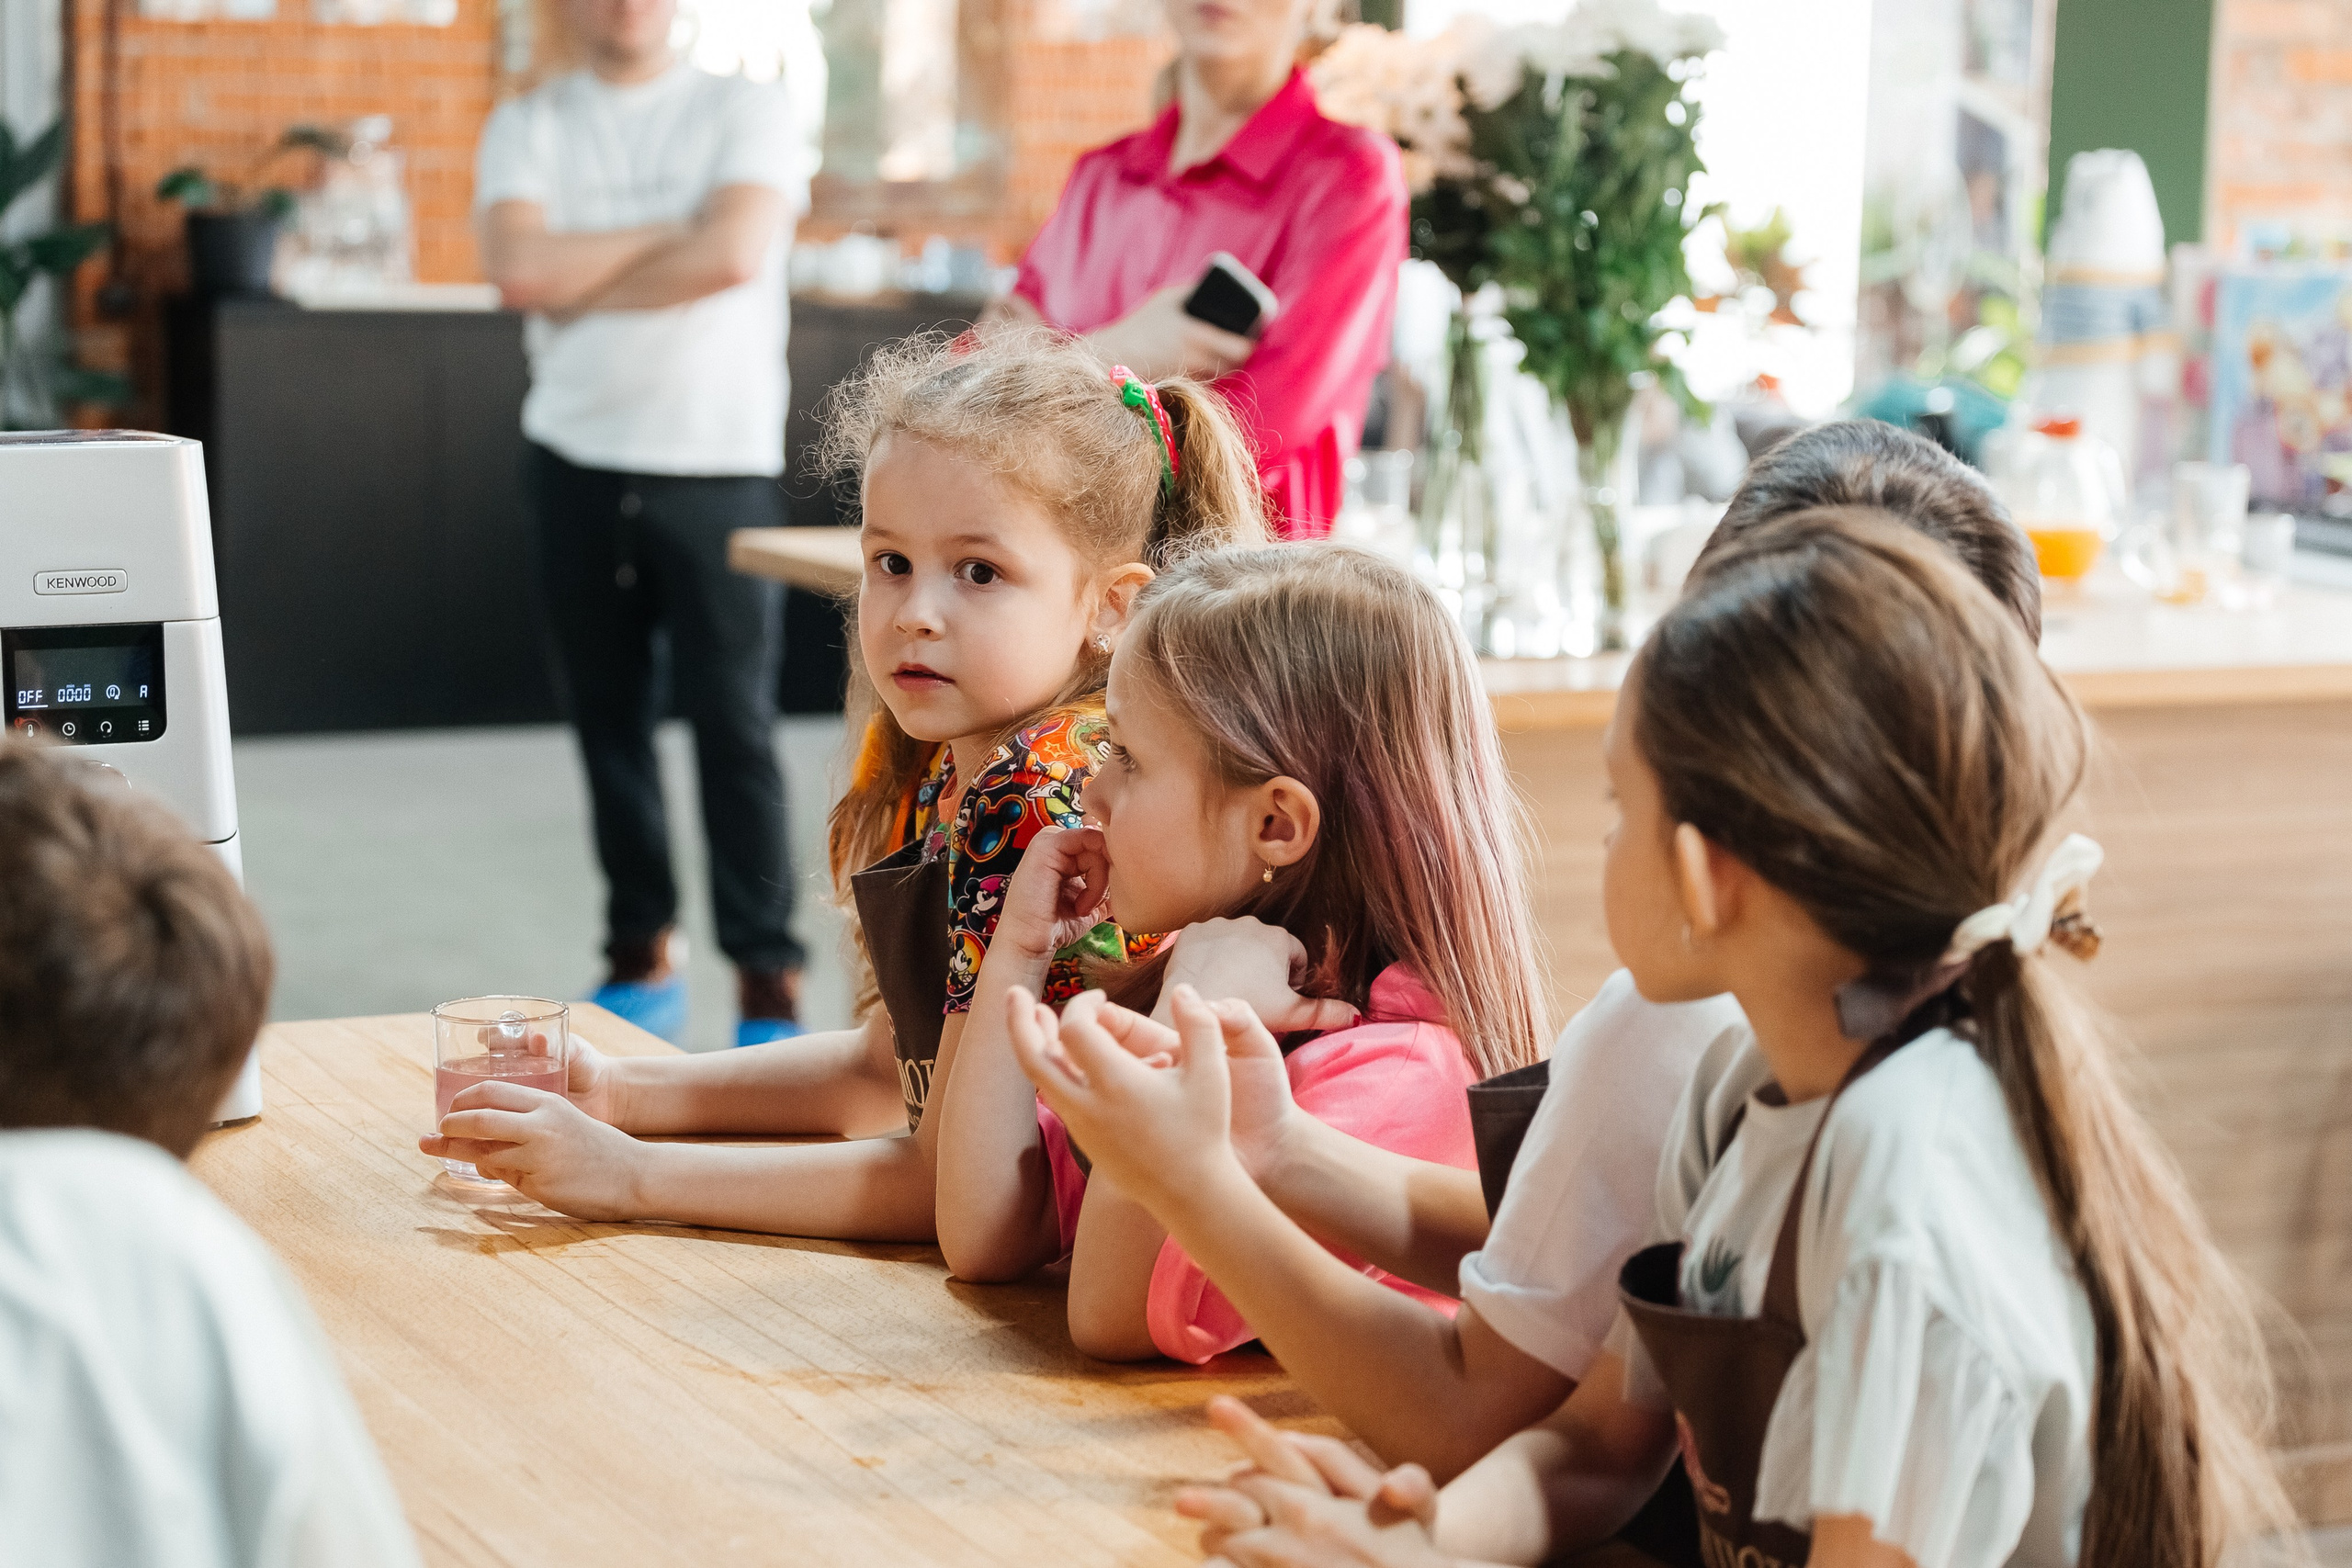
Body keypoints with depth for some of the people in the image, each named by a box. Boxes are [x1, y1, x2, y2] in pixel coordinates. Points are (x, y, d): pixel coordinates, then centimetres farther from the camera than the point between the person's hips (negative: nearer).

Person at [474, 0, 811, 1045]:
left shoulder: (743, 113, 3)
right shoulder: (528, 127, 9)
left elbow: (734, 254, -14)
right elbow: (517, 269, -9)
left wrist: (578, 283, -6)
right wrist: (671, 231, -8)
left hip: (718, 463, -3)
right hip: (579, 459, 3)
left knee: (733, 722, -5)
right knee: (609, 717, 8)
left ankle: (768, 978, -1)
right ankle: (642, 953, 20)